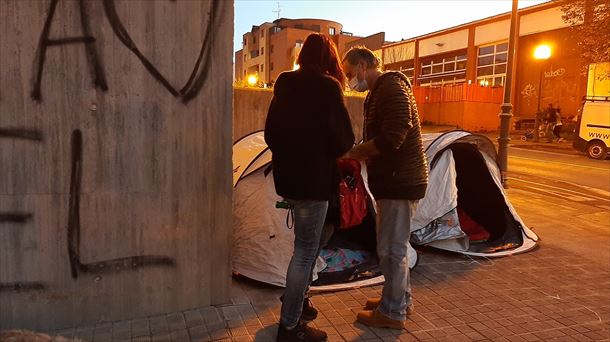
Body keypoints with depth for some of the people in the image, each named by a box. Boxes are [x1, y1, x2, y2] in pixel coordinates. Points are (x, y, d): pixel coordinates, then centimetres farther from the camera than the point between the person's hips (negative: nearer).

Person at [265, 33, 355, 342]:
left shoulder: (285, 84, 7)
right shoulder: (327, 87, -12)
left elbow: (270, 131, 11)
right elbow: (343, 139, -13)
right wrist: (333, 153, 8)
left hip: (286, 177, 7)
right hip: (313, 180, -7)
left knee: (307, 244, 22)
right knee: (306, 250, 2)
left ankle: (296, 300, 35)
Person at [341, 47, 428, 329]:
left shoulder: (391, 87, -15)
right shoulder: (380, 92, 17)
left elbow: (391, 139, -25)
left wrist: (352, 152, -16)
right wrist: (357, 155, 6)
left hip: (400, 180, -10)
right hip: (394, 179, 10)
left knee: (390, 248, -1)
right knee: (394, 245, 19)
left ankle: (392, 312, 13)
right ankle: (401, 299, 33)